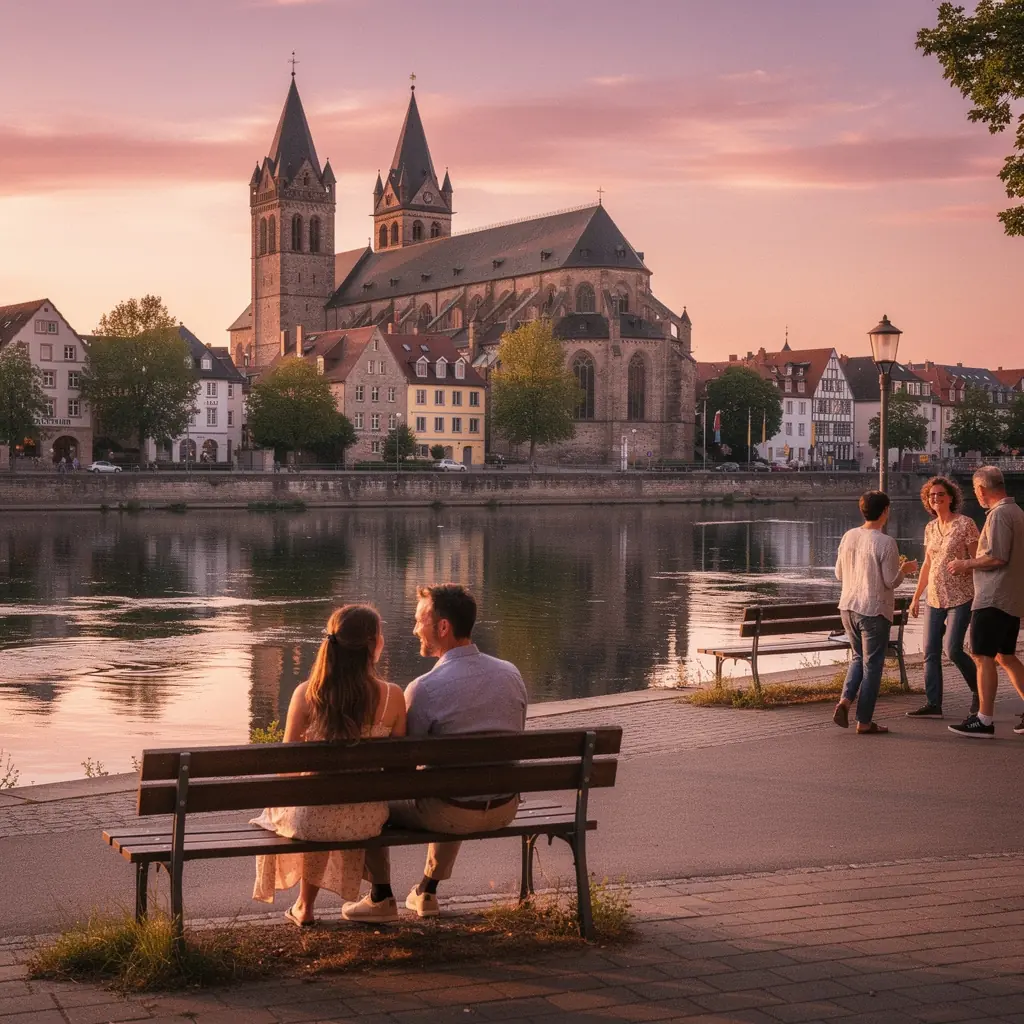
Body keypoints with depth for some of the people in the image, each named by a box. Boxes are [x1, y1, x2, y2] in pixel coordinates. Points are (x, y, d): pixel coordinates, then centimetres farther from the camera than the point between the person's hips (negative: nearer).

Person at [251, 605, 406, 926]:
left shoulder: (306, 694, -13)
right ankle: (304, 906, 52)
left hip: (312, 819, -1)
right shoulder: (392, 695, -12)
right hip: (367, 820, 1)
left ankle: (305, 906, 51)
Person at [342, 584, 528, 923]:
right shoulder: (511, 674, -2)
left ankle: (381, 899, 30)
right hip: (505, 808, 6)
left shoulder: (424, 688, -20)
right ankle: (427, 892, 46)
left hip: (452, 815, -6)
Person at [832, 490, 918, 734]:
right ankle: (864, 721, 9)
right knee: (872, 664, 4)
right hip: (874, 611, -6)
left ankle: (845, 701, 2)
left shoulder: (848, 537, 3)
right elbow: (891, 581, -13)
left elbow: (839, 574, 11)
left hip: (848, 607, 6)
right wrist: (905, 569, 6)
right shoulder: (885, 543, -15)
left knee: (858, 657, 22)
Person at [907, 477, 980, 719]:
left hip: (960, 598, -6)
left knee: (952, 649, -9)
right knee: (931, 652, 1)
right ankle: (933, 704, 4)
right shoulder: (930, 528, 11)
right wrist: (916, 596, 17)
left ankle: (979, 690, 16)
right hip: (935, 598, 6)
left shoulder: (965, 524, -8)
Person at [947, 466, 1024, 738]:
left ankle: (984, 720, -3)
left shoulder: (999, 514, -15)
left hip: (993, 598, -10)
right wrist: (973, 564, 21)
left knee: (984, 657, -5)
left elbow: (997, 557, -22)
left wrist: (967, 564, -9)